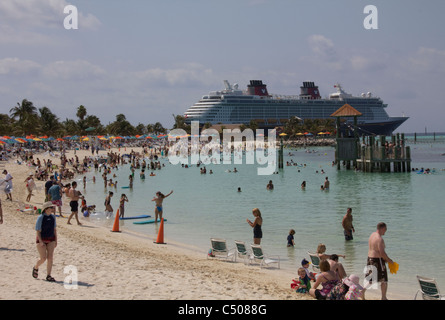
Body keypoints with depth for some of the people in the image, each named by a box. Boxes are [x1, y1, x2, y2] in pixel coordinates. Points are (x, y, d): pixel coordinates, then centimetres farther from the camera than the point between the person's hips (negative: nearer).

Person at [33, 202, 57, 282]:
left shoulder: (52, 217, 6)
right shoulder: (40, 218, -11)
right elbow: (38, 231, -12)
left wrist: (56, 240, 10)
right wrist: (40, 241, -21)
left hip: (51, 240, 5)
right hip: (41, 240, -5)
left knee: (50, 258, -5)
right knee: (43, 258, -7)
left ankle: (48, 276, -2)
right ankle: (35, 268, 25)